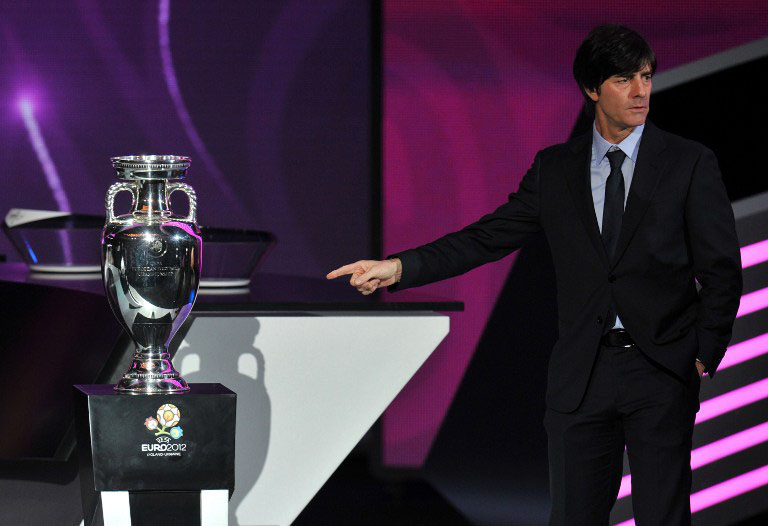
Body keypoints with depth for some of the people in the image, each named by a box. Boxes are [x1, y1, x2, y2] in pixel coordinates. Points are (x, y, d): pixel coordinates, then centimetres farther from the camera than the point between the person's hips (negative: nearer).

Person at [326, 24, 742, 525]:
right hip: (582, 372, 3)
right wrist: (398, 267, -8)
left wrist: (703, 358, -6)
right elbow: (489, 237, 4)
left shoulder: (691, 163, 0)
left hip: (661, 371, -2)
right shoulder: (555, 168, 8)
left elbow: (722, 270, 1)